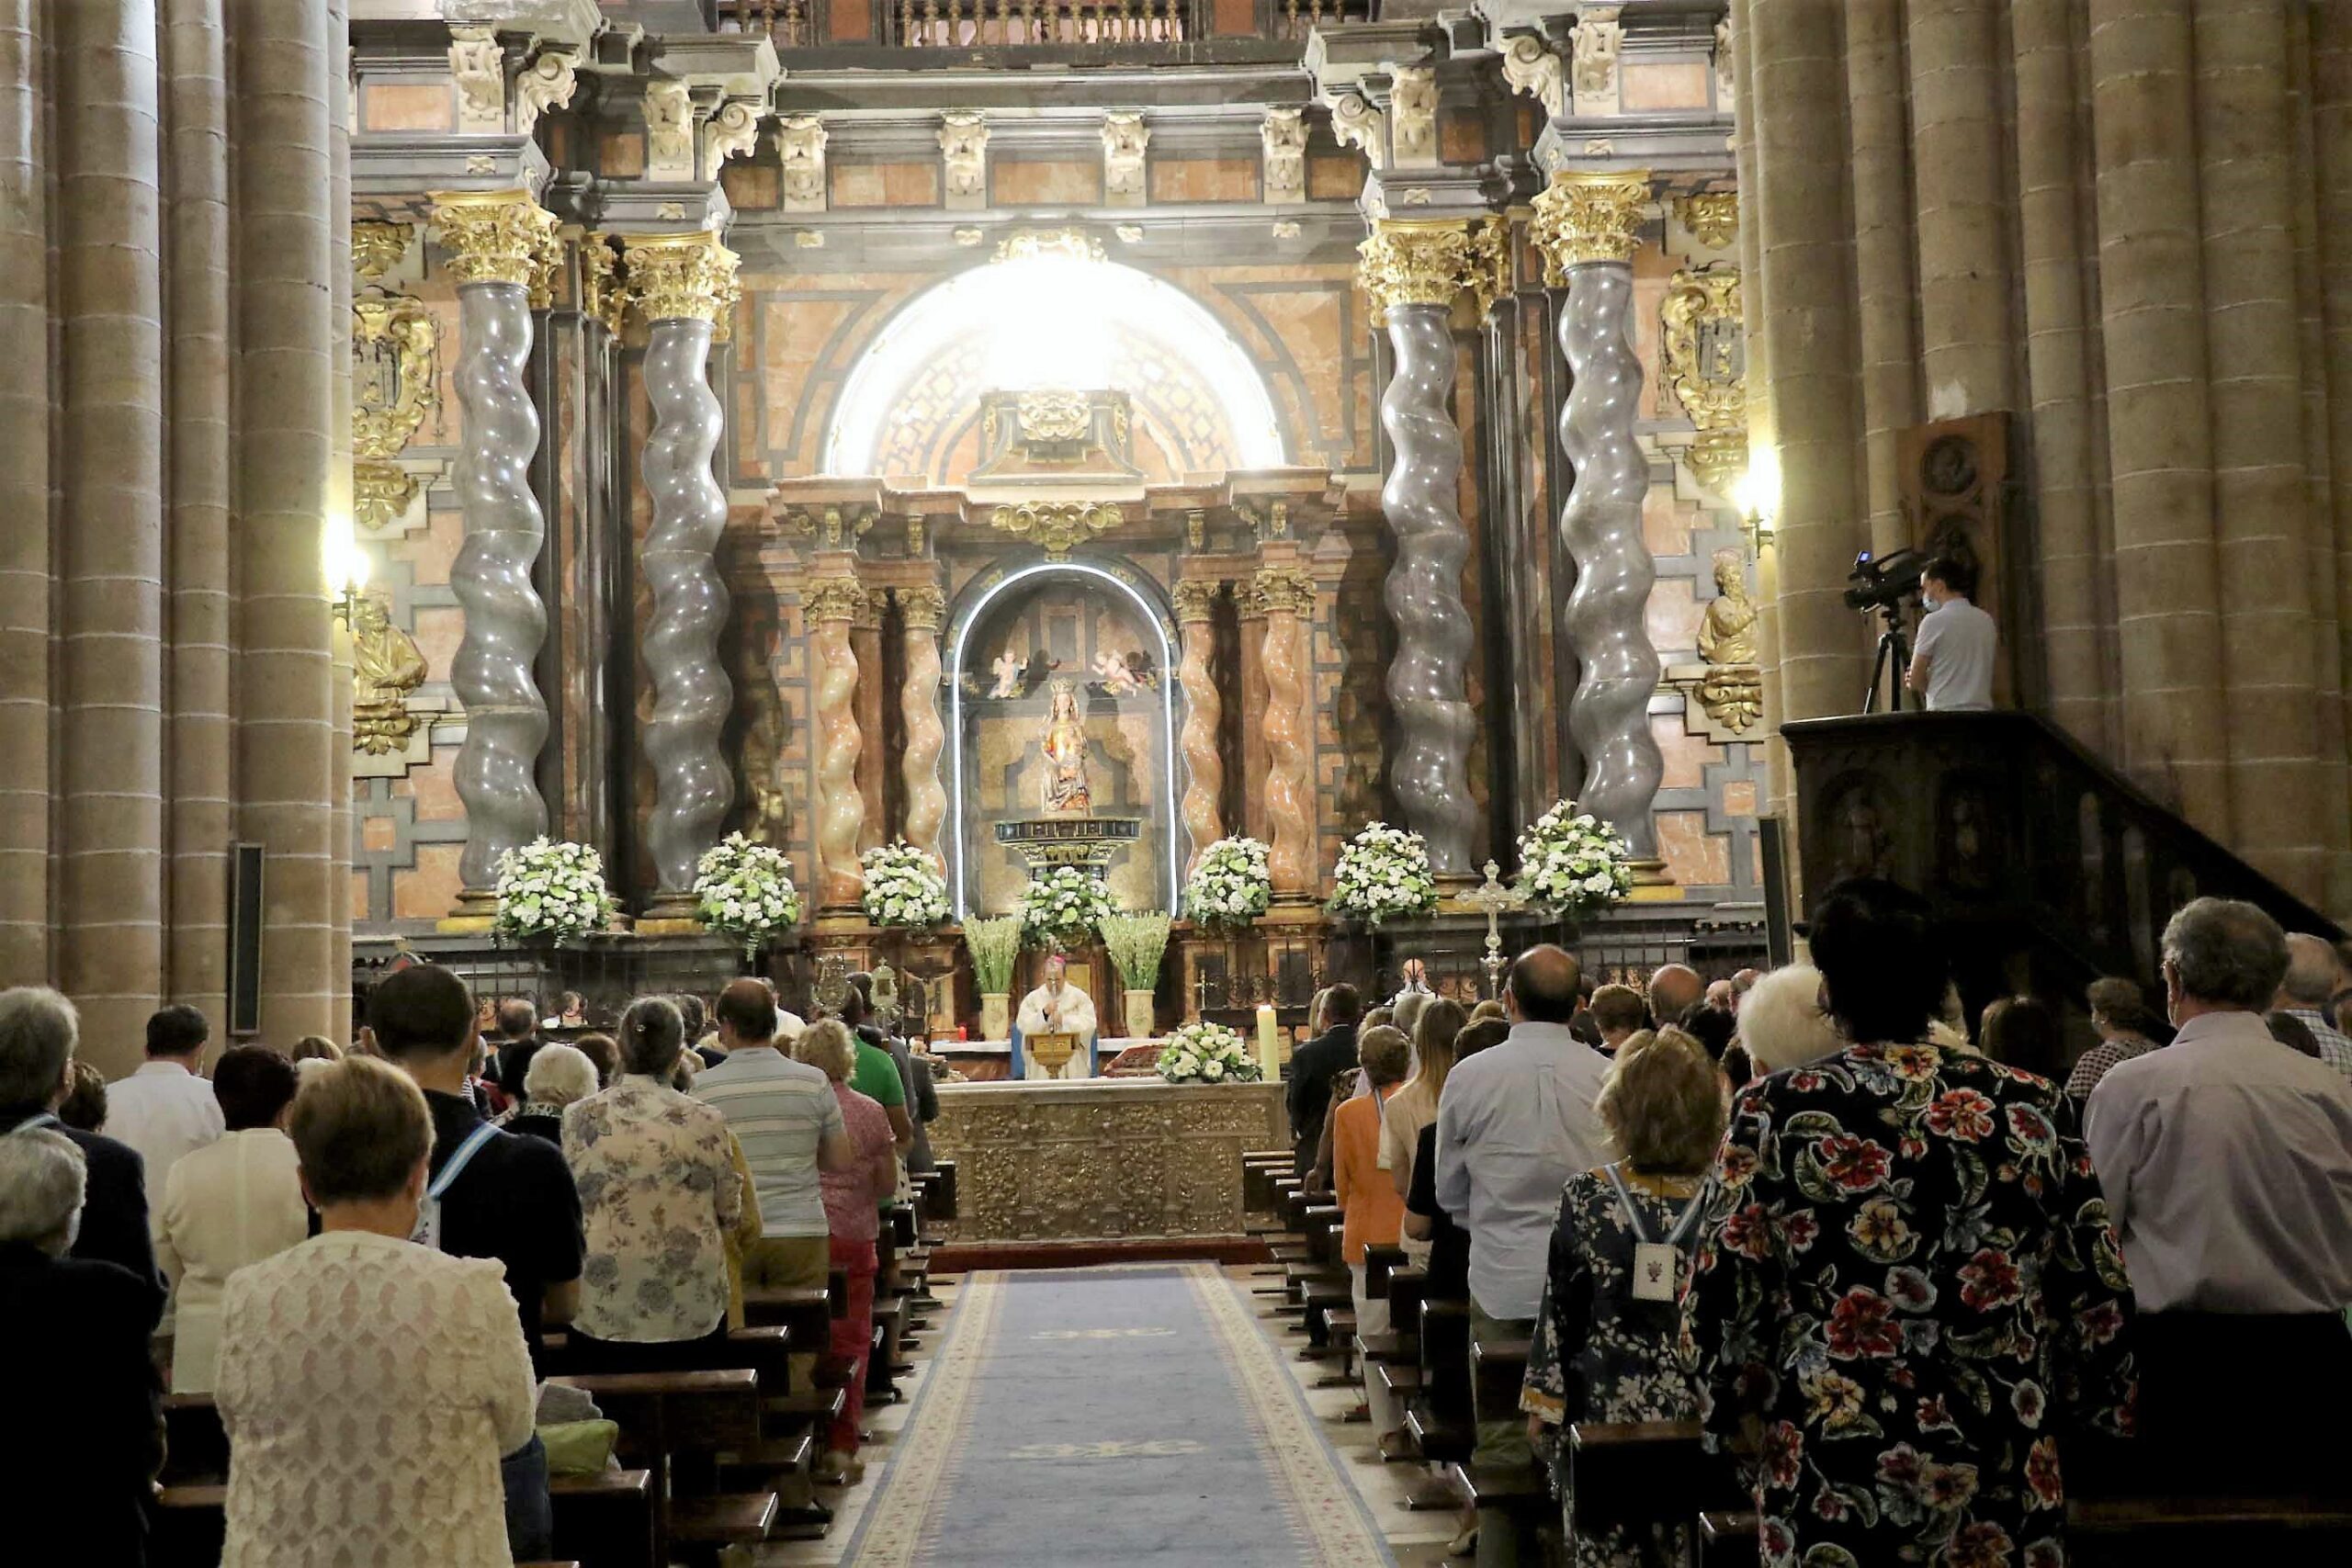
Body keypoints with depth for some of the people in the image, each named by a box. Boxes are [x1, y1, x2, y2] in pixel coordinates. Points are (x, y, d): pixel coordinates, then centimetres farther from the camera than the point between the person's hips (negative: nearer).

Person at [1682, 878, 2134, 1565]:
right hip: (2003, 1463, 2)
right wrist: (2073, 1406, 15)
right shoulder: (2032, 1105, -2)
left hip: (1829, 1462, -1)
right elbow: (2098, 1285, 1)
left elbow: (1720, 1292, -8)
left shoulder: (1774, 1111, -8)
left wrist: (1735, 1405, 8)